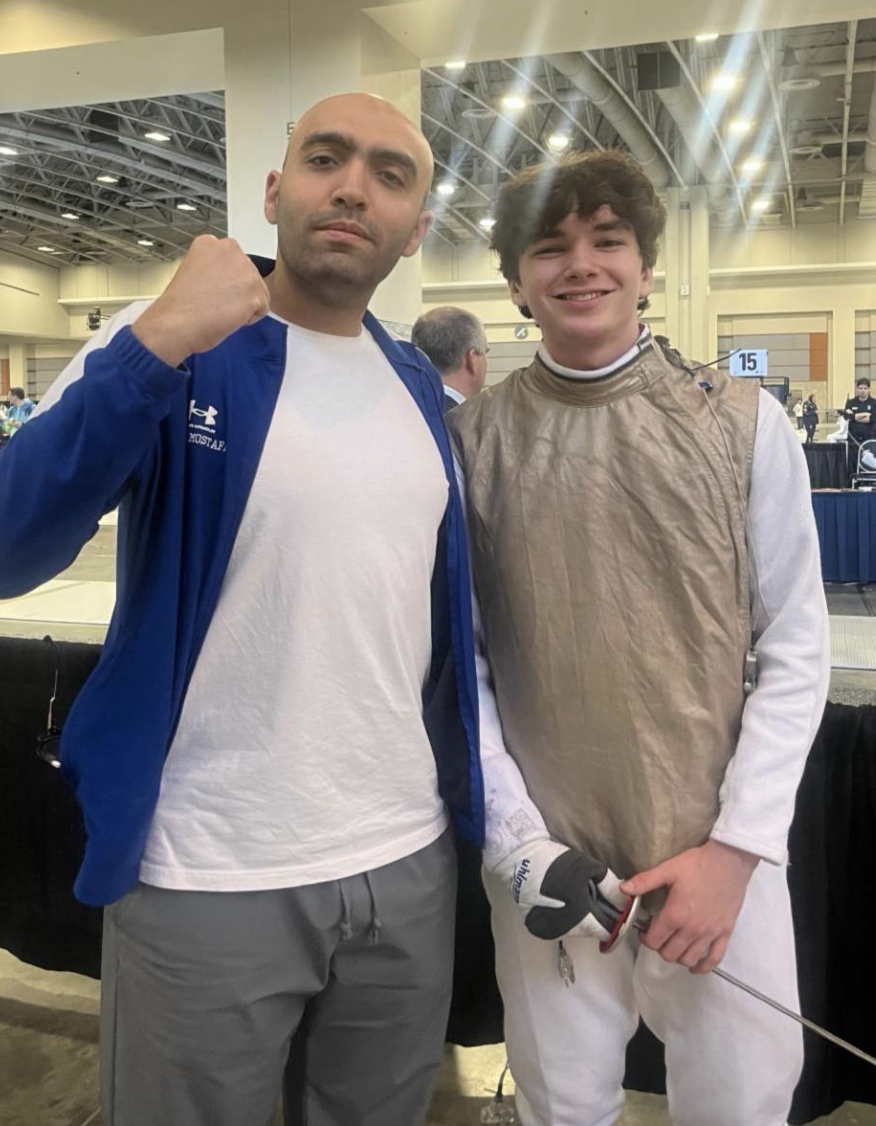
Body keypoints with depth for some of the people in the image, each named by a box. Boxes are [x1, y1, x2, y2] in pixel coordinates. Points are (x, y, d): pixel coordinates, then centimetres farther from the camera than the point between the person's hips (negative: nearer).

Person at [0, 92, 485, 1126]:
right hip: (208, 881, -4)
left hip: (408, 865, 5)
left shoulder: (420, 386, 6)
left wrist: (469, 796, 13)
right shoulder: (168, 349, -8)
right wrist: (160, 340, -28)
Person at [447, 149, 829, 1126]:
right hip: (549, 864, 0)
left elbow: (795, 652, -1)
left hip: (724, 859, 1)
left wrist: (736, 845, -7)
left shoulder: (745, 423, -2)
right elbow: (459, 658, -1)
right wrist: (519, 844, -7)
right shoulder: (472, 439, -2)